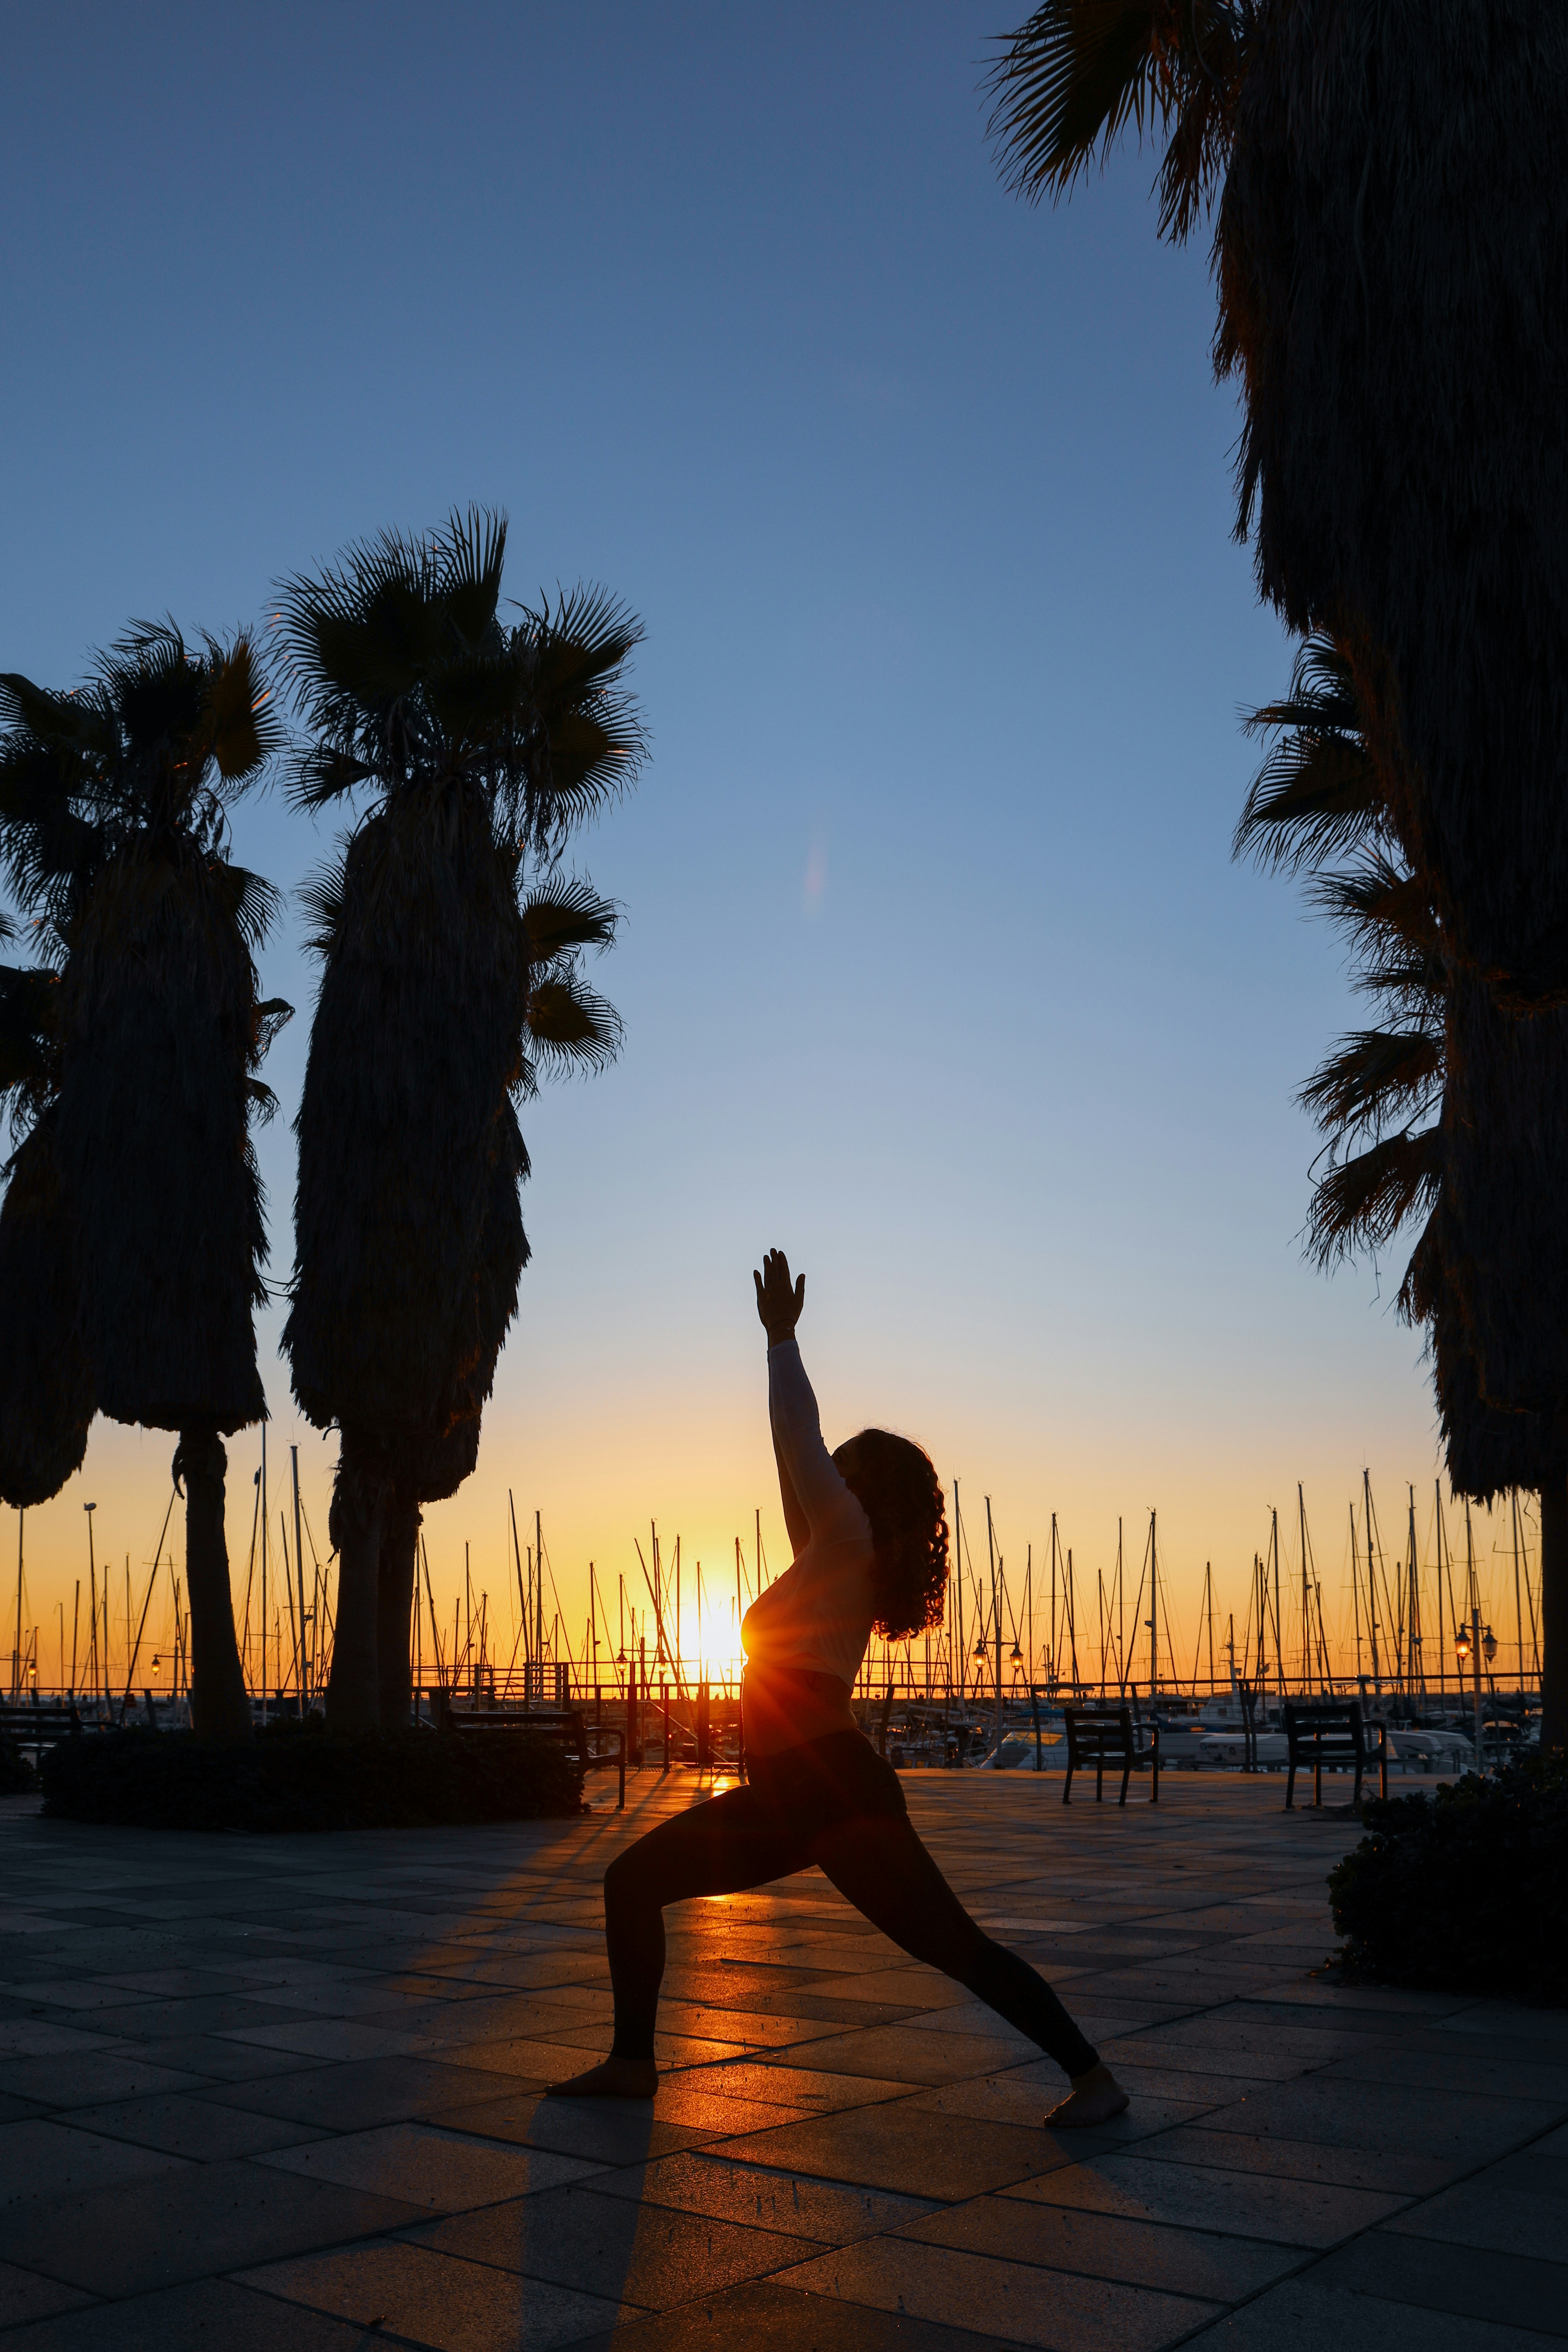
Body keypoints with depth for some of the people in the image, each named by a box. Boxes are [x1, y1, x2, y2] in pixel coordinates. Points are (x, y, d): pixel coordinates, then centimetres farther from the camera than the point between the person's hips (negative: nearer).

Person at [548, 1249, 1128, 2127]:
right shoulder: (833, 1560, 17)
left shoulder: (849, 1544, -5)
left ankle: (1095, 2078, 2)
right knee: (634, 1879, 9)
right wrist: (780, 1344, 30)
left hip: (839, 1791, -10)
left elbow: (801, 1438, -8)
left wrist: (781, 1335, 1)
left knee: (958, 1947, -7)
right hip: (787, 1799, 10)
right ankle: (633, 2062, 16)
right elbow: (796, 1448, 24)